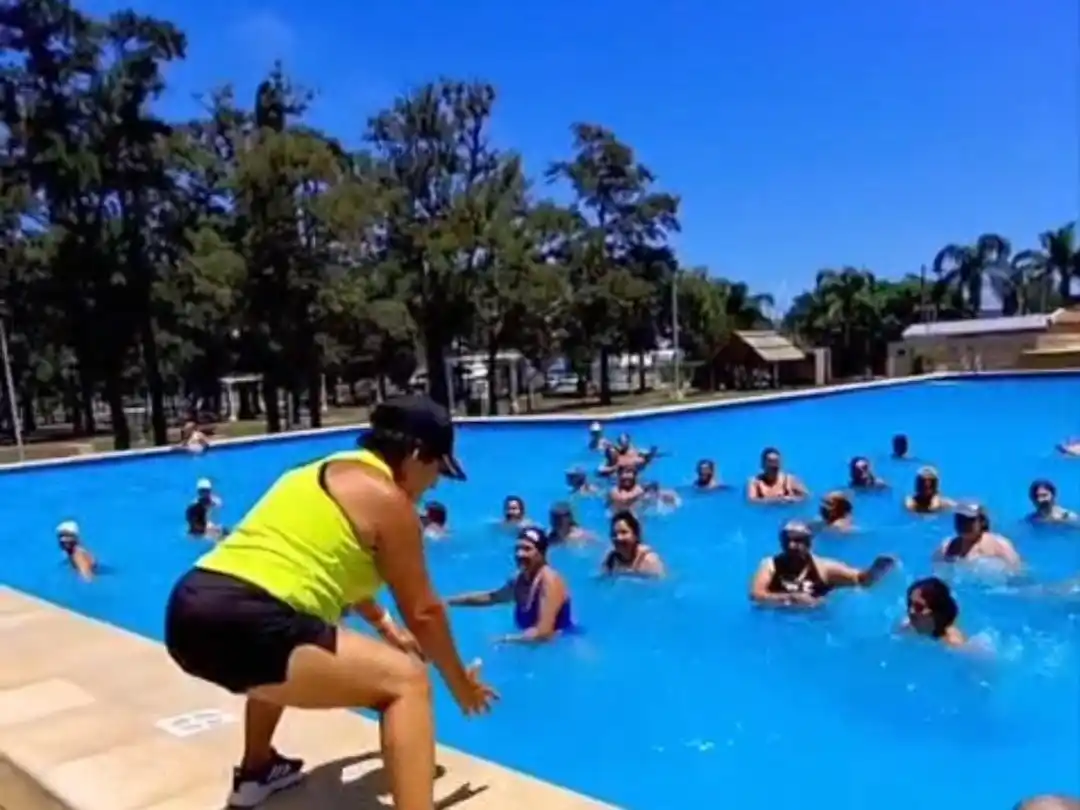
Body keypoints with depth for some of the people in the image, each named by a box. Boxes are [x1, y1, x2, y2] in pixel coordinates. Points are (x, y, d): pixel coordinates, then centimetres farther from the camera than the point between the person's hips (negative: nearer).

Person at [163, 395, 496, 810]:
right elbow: (423, 612, 5)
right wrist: (461, 685, 19)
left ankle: (256, 771, 52)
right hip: (240, 625, -10)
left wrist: (386, 627, 47)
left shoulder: (323, 471, 24)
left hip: (191, 609, 10)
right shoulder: (387, 498, -1)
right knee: (406, 682, -7)